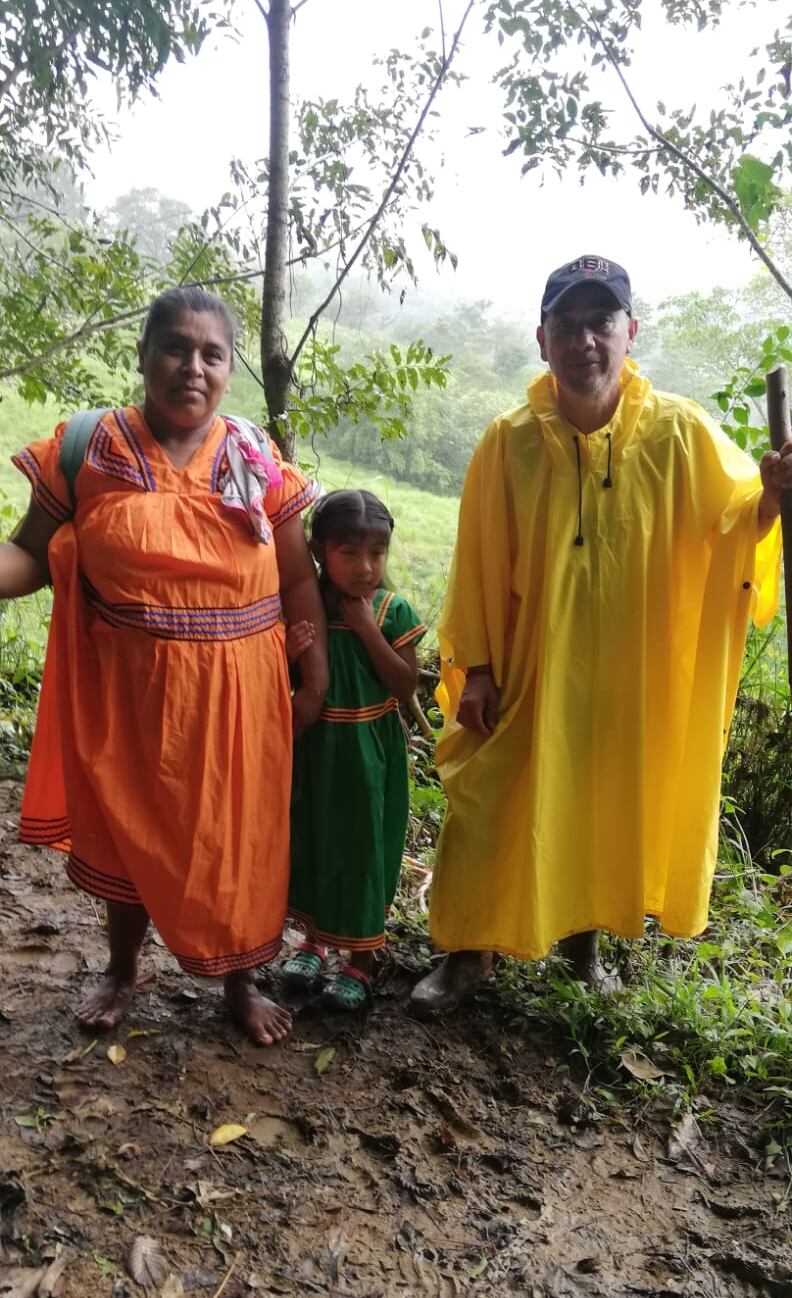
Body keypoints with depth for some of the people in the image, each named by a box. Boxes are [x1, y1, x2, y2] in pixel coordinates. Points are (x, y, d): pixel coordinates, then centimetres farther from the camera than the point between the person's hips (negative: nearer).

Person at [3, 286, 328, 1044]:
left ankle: (239, 984, 36)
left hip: (237, 696, 0)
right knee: (126, 832, 18)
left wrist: (316, 677, -1)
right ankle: (121, 972, 44)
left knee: (236, 840, 12)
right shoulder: (88, 451, -5)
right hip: (128, 690, 0)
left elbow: (298, 580, 3)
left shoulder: (258, 462, -2)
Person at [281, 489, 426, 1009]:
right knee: (312, 840, 17)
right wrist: (289, 653, -23)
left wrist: (367, 628, -20)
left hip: (371, 755, -2)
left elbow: (406, 688, -15)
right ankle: (315, 938, 41)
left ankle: (361, 959, 29)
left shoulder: (394, 612, -10)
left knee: (365, 847, 9)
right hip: (314, 750, 2)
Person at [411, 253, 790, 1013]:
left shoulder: (678, 433, -8)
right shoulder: (508, 443, -8)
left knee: (610, 812, 16)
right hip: (530, 671, -1)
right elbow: (479, 564, -5)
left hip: (632, 676, 1)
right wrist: (475, 667, -4)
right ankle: (470, 950, 27)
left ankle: (584, 941, 41)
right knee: (493, 811, 5)